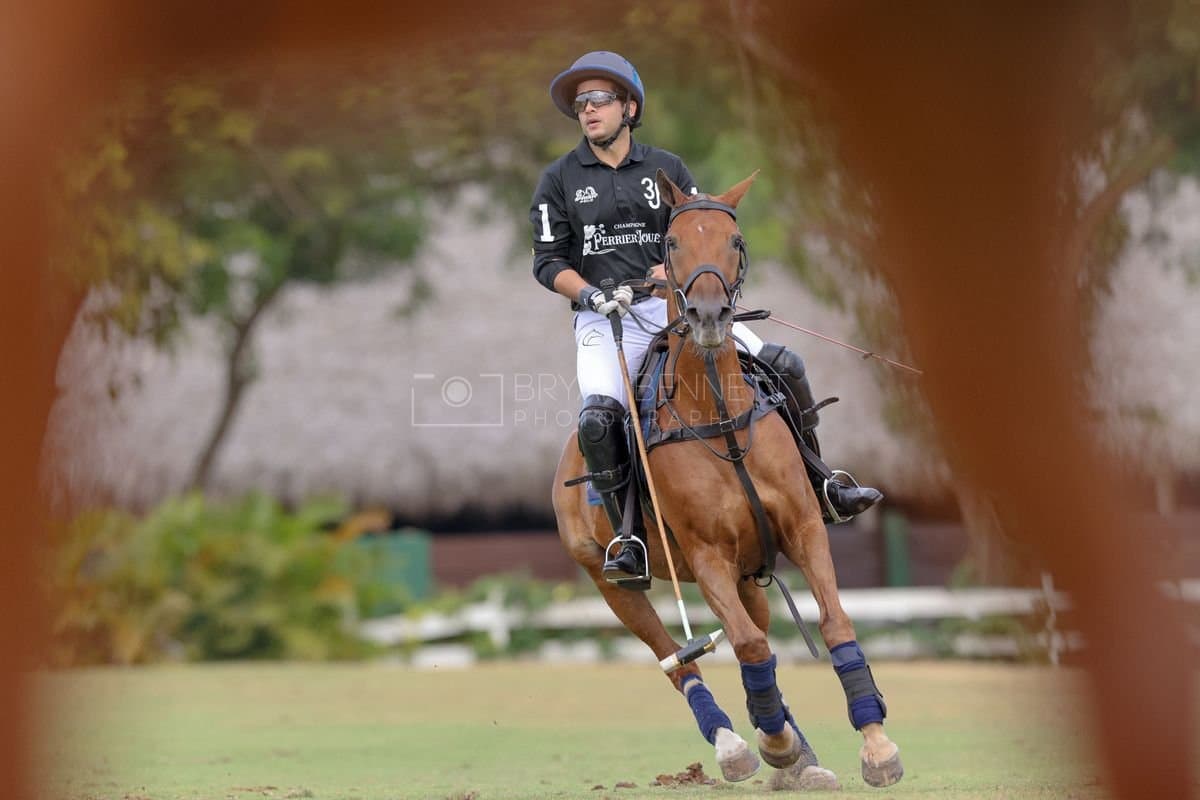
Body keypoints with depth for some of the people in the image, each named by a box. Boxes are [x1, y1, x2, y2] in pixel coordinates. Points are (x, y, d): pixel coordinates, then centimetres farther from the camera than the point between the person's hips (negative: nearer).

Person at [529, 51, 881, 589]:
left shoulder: (667, 168, 9)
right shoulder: (559, 181, 4)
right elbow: (548, 261, 1)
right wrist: (593, 296, -16)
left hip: (674, 305, 2)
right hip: (603, 320, -2)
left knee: (782, 366, -8)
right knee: (598, 417, -31)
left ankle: (820, 486, 7)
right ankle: (629, 543, -22)